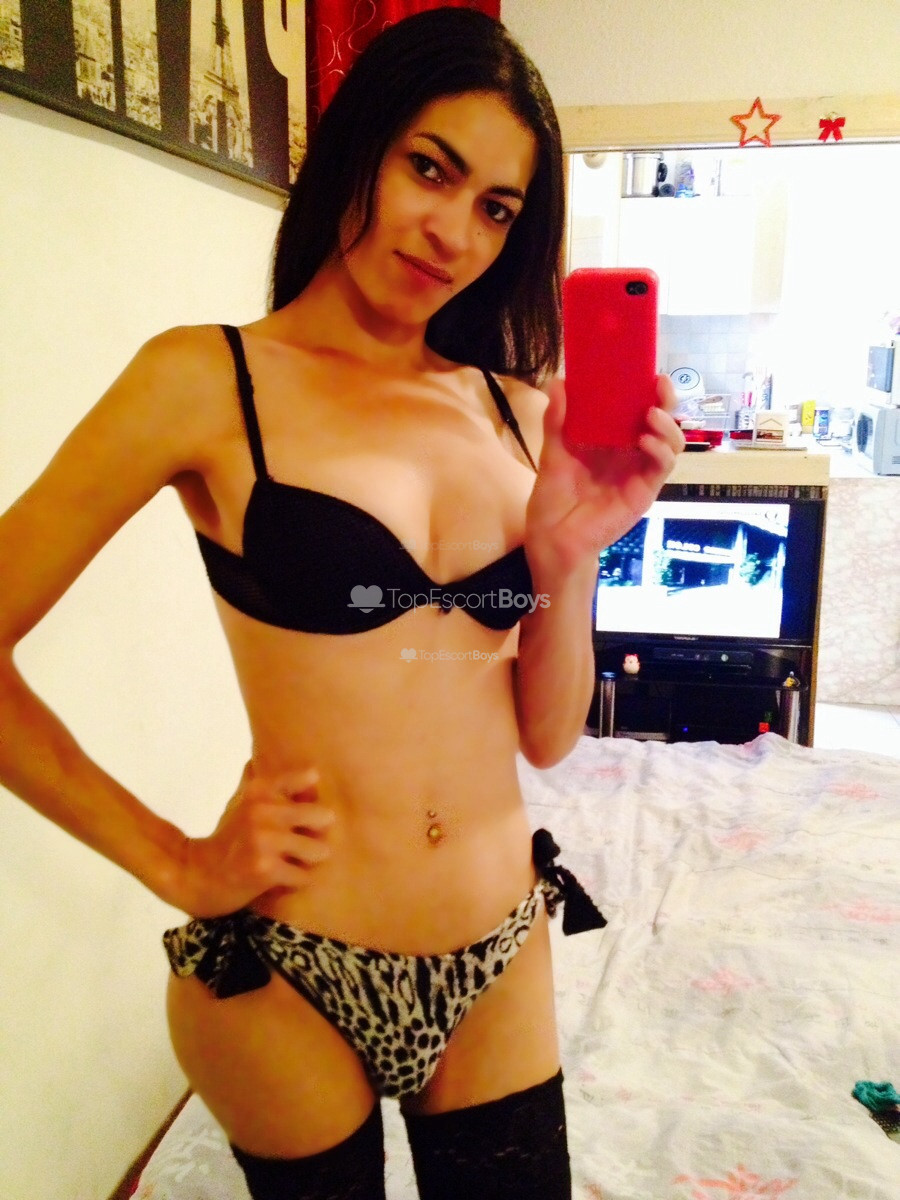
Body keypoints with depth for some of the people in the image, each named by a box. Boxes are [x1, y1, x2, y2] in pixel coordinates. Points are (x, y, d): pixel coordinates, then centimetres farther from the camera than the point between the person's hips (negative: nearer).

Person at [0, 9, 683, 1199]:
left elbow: (547, 734, 2)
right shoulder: (209, 381, -9)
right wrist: (180, 865, -11)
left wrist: (570, 552, -13)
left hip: (502, 966, 4)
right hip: (288, 984, -3)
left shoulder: (517, 412, 2)